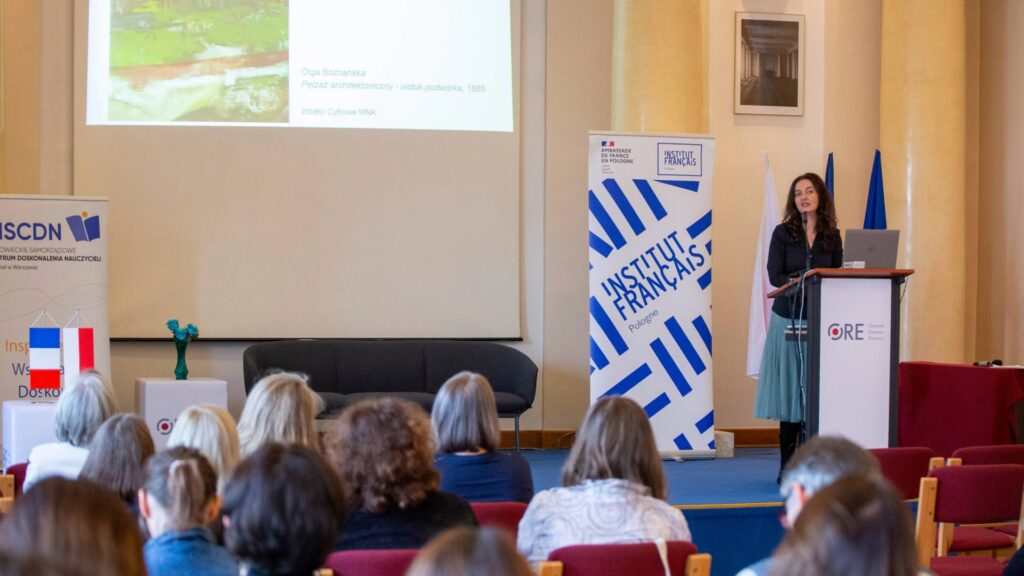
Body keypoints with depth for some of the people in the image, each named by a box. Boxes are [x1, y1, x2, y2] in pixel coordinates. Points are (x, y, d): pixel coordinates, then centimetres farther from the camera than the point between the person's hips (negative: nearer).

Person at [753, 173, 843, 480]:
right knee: (789, 391, -1)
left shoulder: (832, 236, 9)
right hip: (789, 319, -2)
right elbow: (775, 276, -7)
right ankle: (787, 467, 4)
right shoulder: (783, 233, 2)